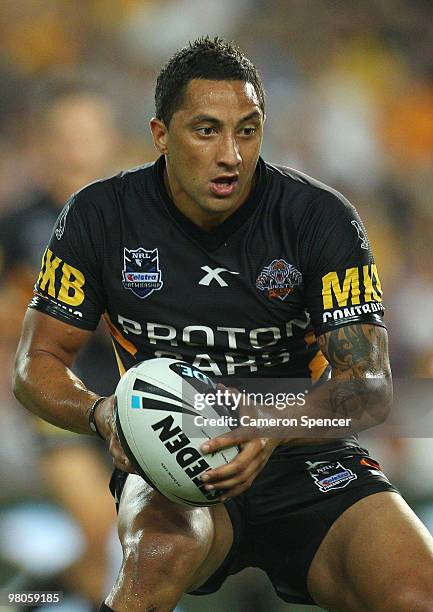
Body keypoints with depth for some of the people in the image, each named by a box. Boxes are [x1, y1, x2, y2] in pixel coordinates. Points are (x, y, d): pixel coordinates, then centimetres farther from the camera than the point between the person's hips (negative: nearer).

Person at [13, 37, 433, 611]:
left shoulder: (322, 217, -8)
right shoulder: (102, 215, -4)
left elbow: (372, 387, -12)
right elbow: (37, 363, 1)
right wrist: (103, 414, -22)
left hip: (305, 458, 0)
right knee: (164, 552, -36)